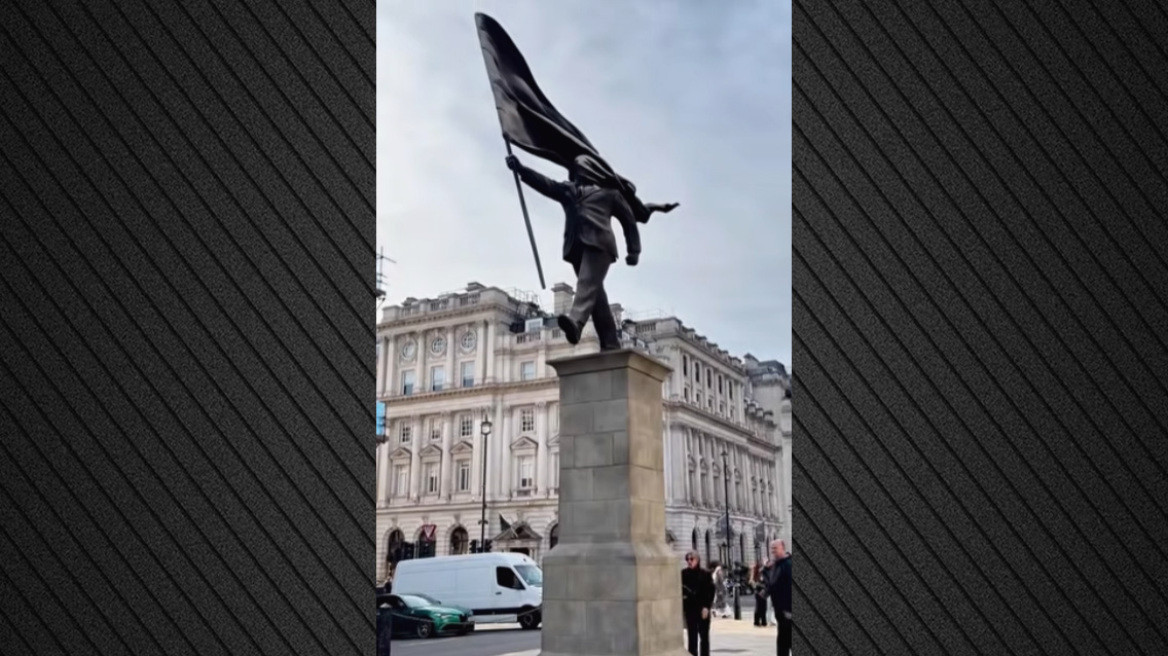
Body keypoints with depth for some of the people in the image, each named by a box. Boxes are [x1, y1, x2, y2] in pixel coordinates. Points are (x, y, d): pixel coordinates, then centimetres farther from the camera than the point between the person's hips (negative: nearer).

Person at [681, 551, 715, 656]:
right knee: (691, 635, 4)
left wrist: (706, 607, -12)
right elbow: (679, 590, 3)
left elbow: (711, 591, -4)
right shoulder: (683, 574, 1)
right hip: (689, 608, 1)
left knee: (704, 635, 5)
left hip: (702, 608, -1)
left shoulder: (705, 574, -3)